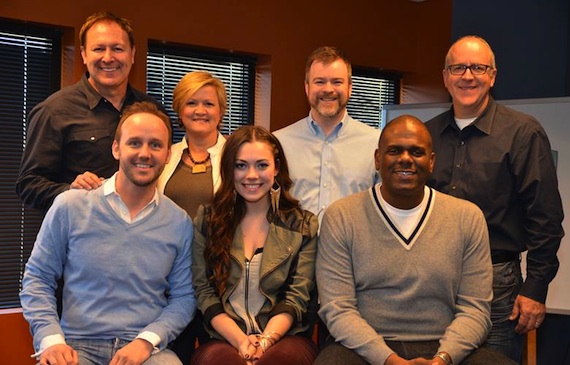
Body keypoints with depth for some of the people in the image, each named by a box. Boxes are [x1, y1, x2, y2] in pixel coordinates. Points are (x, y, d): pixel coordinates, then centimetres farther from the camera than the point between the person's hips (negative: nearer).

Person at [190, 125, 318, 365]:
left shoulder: (303, 226, 9)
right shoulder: (207, 220, 10)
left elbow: (296, 297, 1)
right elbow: (204, 291, 3)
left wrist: (265, 341, -16)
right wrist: (241, 341, -12)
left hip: (283, 337, 0)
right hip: (223, 338, 1)